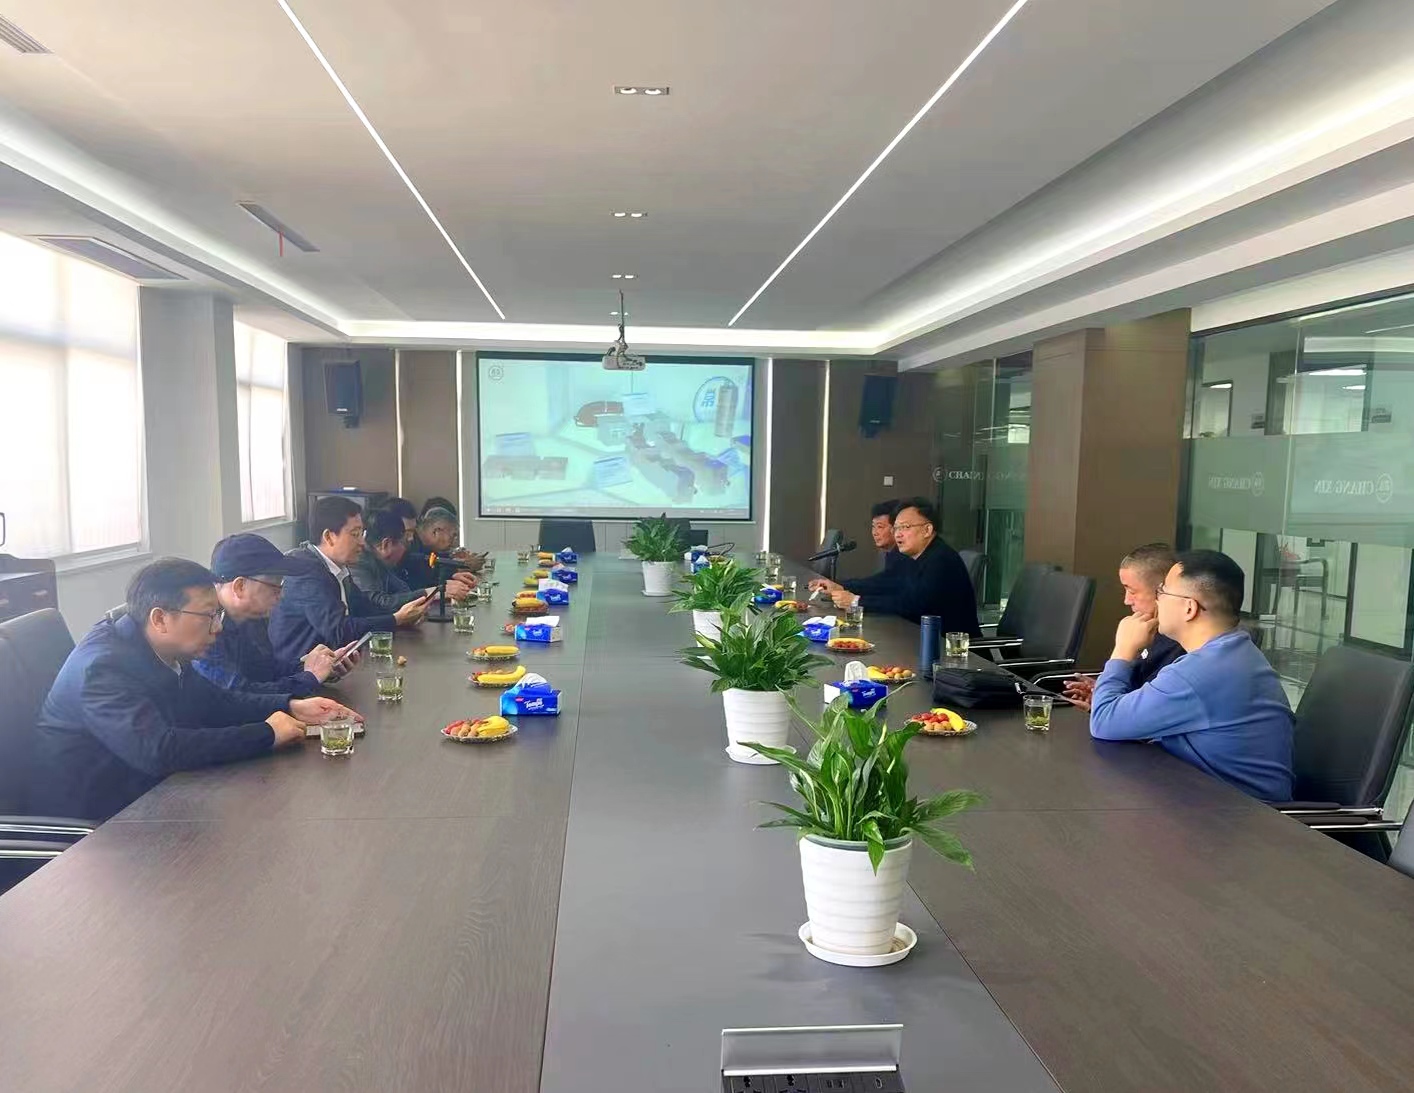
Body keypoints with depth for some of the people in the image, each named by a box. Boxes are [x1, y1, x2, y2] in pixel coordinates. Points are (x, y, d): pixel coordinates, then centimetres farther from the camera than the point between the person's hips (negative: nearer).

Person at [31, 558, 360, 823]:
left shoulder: (161, 653, 1)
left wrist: (291, 707, -2)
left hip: (144, 796, 8)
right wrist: (266, 734, -29)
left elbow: (215, 701, 14)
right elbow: (158, 751, -36)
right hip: (89, 819, -8)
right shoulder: (104, 667, -25)